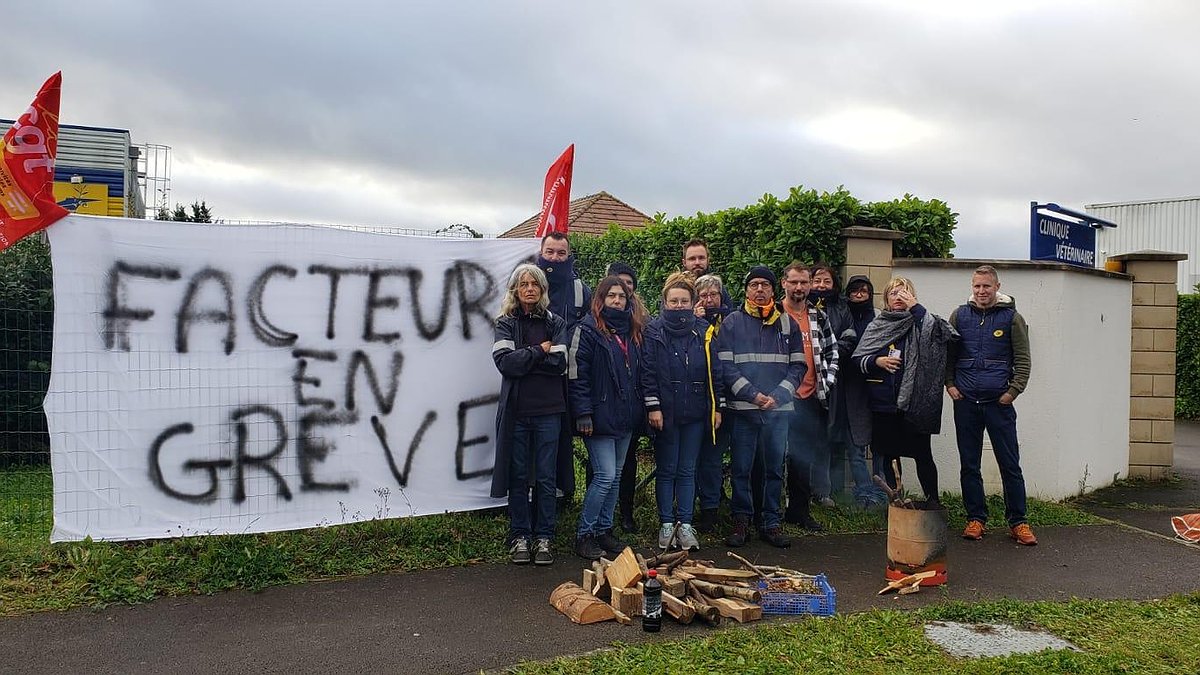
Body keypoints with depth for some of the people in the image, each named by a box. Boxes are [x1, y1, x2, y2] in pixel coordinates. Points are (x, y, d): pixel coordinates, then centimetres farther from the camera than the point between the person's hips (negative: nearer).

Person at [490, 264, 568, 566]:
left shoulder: (555, 323, 7)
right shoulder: (506, 323, 6)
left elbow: (560, 363, -7)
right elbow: (505, 362, -11)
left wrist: (523, 359, -8)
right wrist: (540, 352, -7)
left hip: (548, 410, 0)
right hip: (516, 410, 0)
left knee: (546, 478, 4)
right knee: (518, 477, 6)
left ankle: (544, 538, 14)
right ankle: (519, 537, 17)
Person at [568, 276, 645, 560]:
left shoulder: (632, 331, 14)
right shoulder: (587, 330, -7)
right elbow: (576, 374, -13)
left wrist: (641, 407, 14)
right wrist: (583, 413, -18)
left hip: (625, 418, 7)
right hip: (600, 417, -7)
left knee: (615, 476, 12)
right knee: (605, 476, -9)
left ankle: (604, 530, 23)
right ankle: (583, 534, 3)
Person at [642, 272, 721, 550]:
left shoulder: (703, 331, 8)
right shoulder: (654, 330, -1)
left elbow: (714, 371, 10)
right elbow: (648, 371, -5)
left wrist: (717, 407, 5)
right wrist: (653, 406, -12)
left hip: (695, 412, 3)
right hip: (666, 412, -2)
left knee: (687, 470, 7)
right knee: (666, 470, 5)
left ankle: (685, 525, 13)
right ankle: (666, 524, 14)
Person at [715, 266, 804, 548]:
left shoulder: (787, 323, 9)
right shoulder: (731, 323, 3)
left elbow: (797, 366, 6)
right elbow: (725, 365, -4)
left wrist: (777, 396, -8)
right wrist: (752, 395, -13)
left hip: (778, 409, 2)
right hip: (742, 409, -2)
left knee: (775, 468, 8)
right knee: (741, 469, 4)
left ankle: (771, 523, 17)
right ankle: (741, 521, 16)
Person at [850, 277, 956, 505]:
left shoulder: (920, 322, 2)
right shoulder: (877, 326, 10)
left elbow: (938, 332, -20)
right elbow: (857, 358, 8)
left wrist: (916, 308, -16)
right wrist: (878, 361, -10)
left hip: (914, 401, -3)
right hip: (883, 402, 3)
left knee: (922, 454, 1)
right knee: (887, 453, 11)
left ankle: (932, 501, 15)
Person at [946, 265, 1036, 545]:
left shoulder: (1011, 318, 2)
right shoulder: (960, 316, 8)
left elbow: (1023, 360, 3)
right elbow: (948, 354, 13)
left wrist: (1013, 391, -7)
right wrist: (950, 383, 2)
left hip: (999, 402, -2)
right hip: (965, 402, 2)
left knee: (1010, 464, 1)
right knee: (969, 465, 7)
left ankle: (1018, 522, 11)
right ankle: (976, 519, 18)